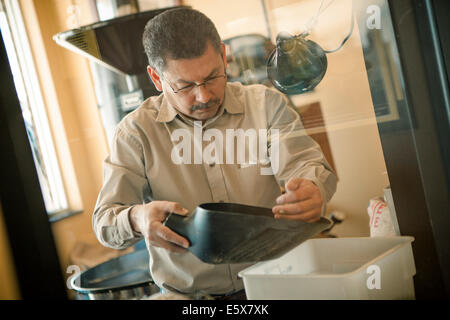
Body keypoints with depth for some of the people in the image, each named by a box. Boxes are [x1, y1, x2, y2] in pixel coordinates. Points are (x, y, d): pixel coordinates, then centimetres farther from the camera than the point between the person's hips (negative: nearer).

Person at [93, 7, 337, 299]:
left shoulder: (266, 104, 3)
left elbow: (304, 163, -4)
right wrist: (138, 219, -26)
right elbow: (105, 222, -2)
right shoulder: (136, 132, -1)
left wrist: (312, 191, -29)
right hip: (186, 295, 3)